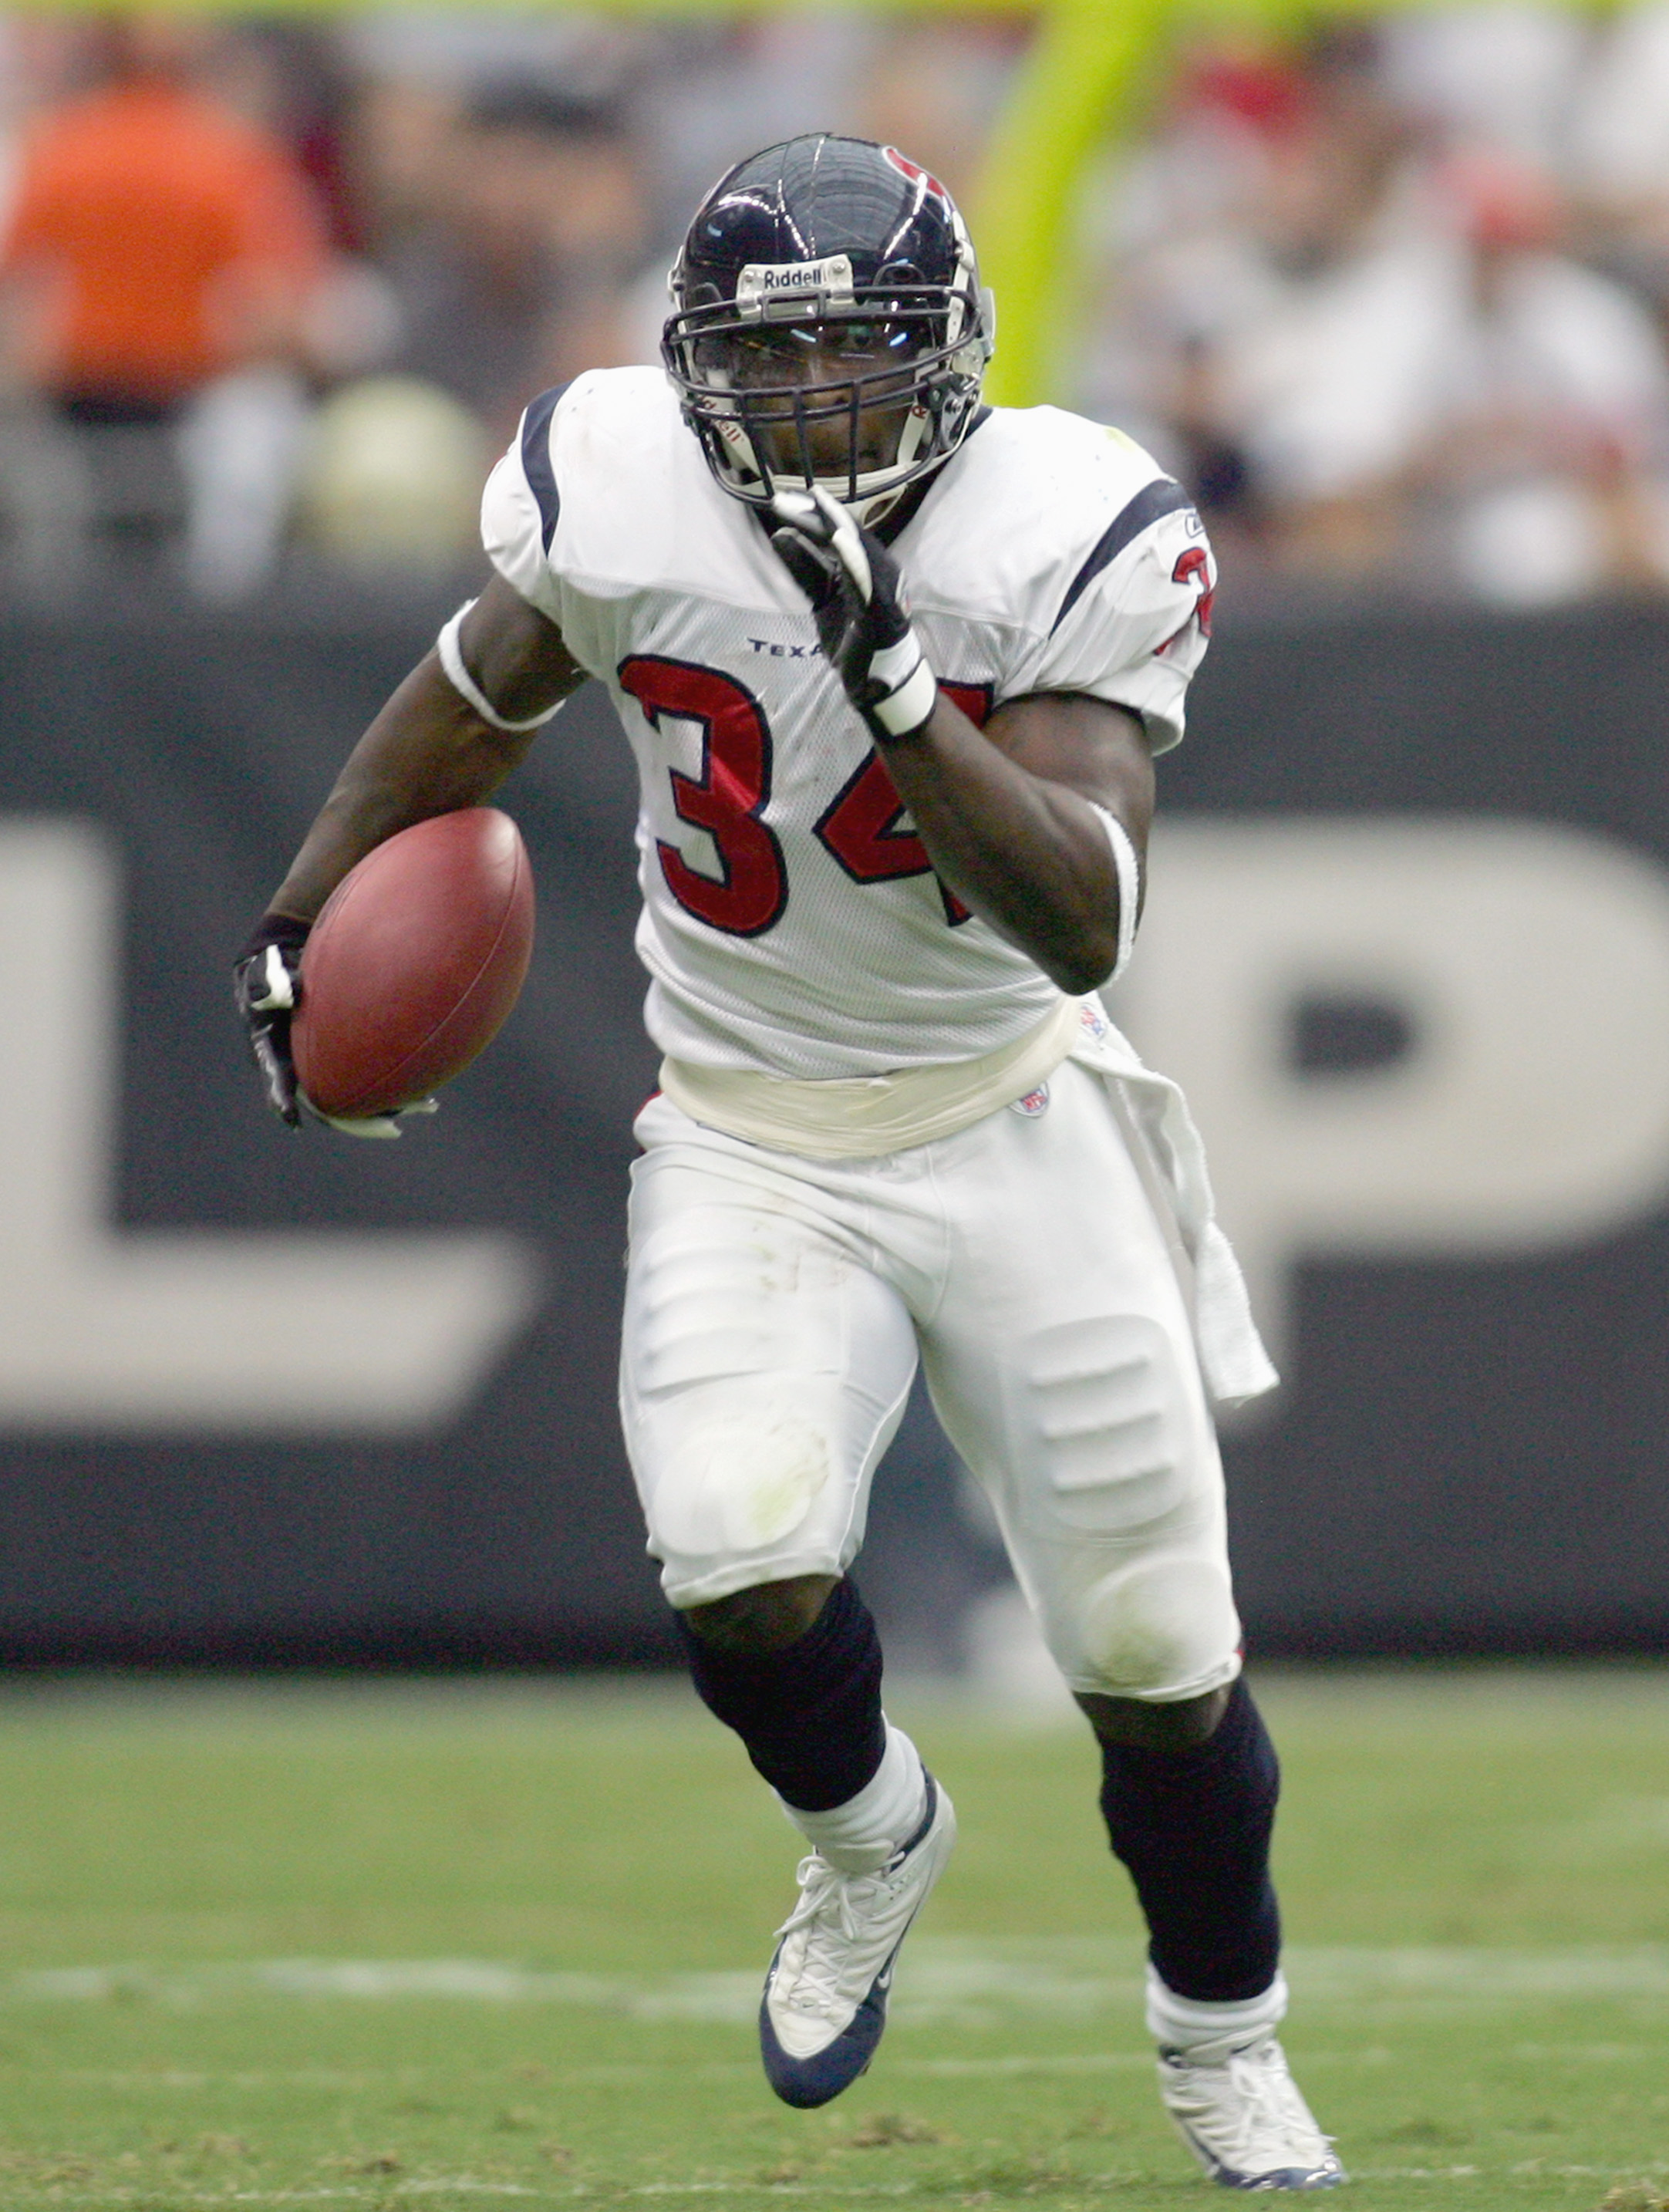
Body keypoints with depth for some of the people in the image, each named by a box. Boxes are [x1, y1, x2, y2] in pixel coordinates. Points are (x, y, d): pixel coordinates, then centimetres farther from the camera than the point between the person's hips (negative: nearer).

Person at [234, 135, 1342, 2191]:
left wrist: (894, 681, -36)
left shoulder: (1065, 540, -17)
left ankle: (1223, 2045, 32)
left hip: (1013, 1127, 0)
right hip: (752, 1153, 0)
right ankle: (869, 1840, 11)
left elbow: (1084, 926, -27)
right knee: (746, 1582, -25)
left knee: (1159, 1657, 2)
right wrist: (300, 914, 12)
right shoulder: (620, 502, -12)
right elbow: (479, 693, 11)